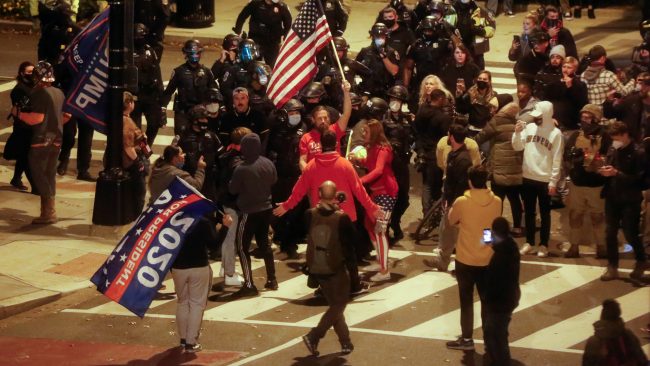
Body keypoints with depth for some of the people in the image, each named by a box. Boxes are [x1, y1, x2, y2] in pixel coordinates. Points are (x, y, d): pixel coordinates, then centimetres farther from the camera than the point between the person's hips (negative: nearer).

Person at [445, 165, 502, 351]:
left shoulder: (462, 202, -18)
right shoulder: (496, 202, -8)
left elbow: (451, 220, 0)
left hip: (466, 259, -3)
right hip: (488, 259, 3)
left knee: (466, 300, 10)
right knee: (487, 299, 15)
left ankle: (467, 339, 15)